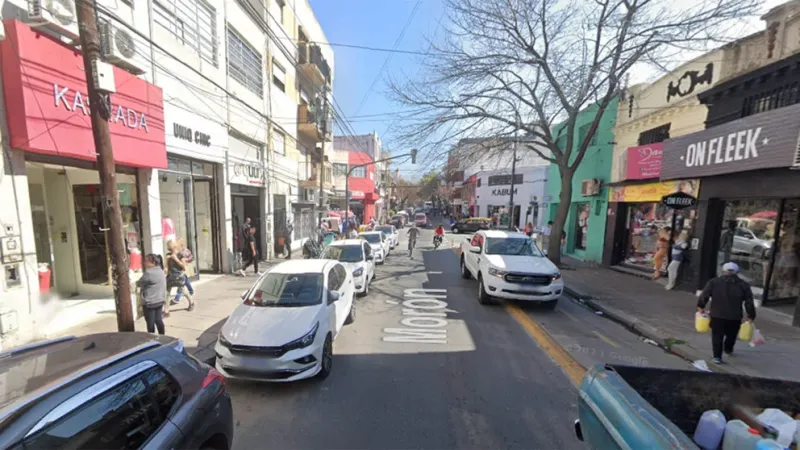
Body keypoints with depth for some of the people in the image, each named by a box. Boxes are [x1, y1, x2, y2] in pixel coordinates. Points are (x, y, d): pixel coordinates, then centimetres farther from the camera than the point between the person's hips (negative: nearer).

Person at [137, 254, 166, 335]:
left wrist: (137, 282, 14)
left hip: (150, 302, -8)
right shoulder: (160, 271, 8)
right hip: (160, 300, 8)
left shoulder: (149, 272, -18)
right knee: (158, 320, 14)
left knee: (150, 323, 5)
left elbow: (139, 284, -6)